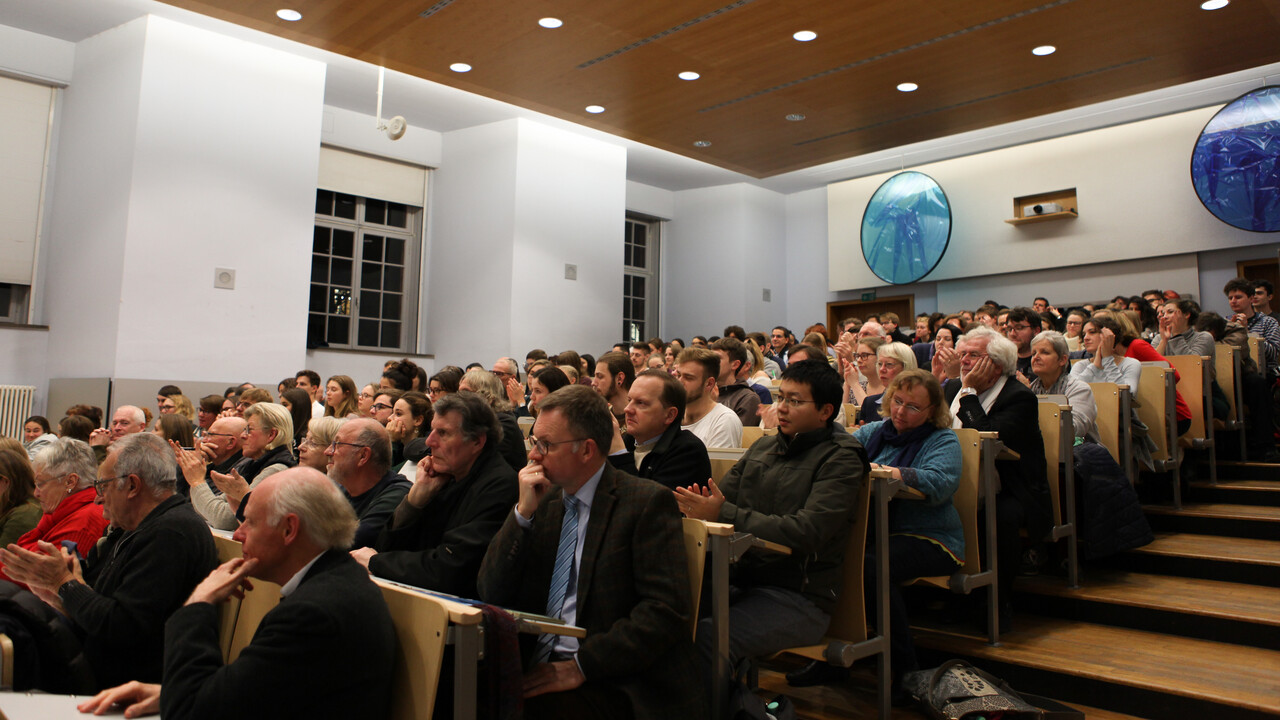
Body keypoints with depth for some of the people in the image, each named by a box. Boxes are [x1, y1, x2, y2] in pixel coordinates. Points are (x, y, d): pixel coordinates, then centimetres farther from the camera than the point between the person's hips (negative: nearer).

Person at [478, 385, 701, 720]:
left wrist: (581, 665, -17)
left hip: (616, 685, -5)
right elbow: (491, 594, 7)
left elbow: (667, 608, -15)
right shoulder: (544, 502, 12)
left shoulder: (648, 502, -7)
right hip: (539, 667, 6)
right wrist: (523, 512, -5)